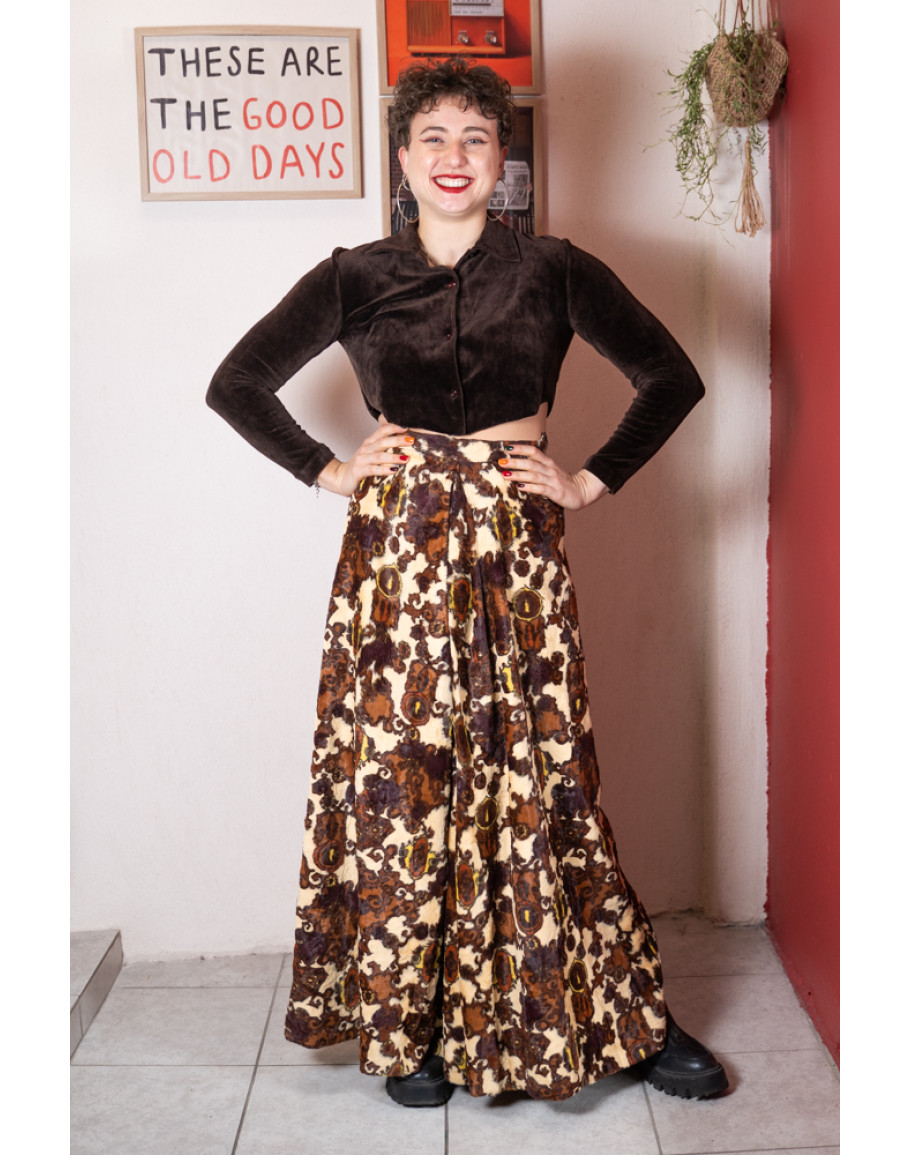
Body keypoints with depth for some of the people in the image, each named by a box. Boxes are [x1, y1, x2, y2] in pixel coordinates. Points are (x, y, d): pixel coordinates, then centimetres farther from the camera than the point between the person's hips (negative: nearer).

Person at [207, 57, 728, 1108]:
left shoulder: (553, 272, 3)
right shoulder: (354, 278, 5)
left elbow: (673, 379, 7)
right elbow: (237, 383, 13)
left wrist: (590, 482, 1)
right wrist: (327, 471, 4)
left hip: (516, 547, 0)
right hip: (398, 546, 1)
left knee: (537, 773, 3)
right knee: (401, 774, 3)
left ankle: (628, 1018, 22)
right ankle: (407, 1023, 22)